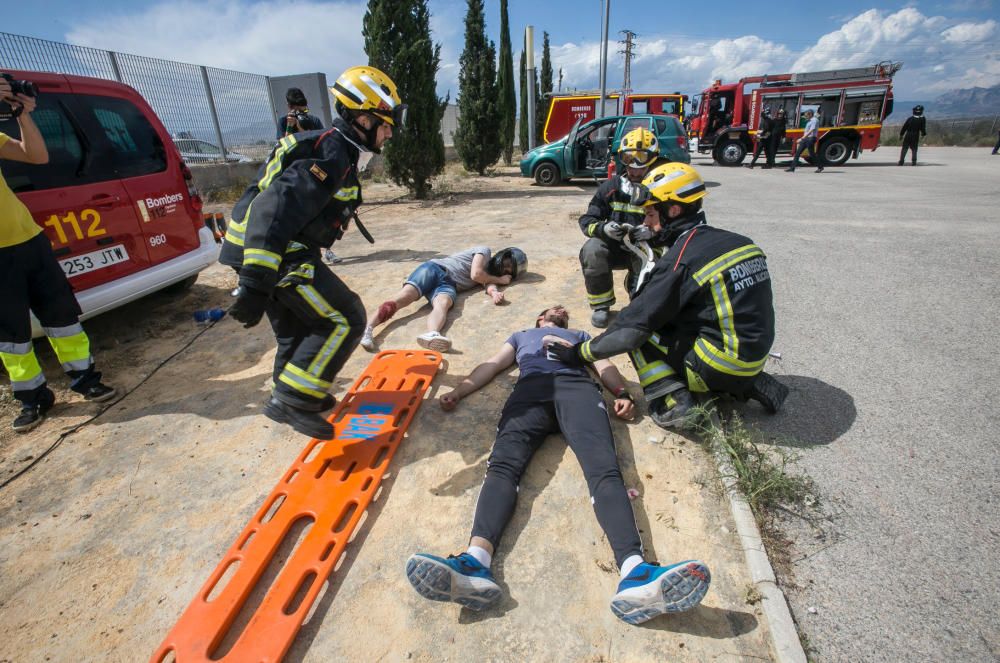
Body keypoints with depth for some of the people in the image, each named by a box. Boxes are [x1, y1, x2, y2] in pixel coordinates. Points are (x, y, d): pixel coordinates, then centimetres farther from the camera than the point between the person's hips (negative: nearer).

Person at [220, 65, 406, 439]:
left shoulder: (335, 149, 15)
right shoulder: (332, 156, -17)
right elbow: (275, 210, -29)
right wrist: (255, 286, -33)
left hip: (273, 253, 10)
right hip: (277, 255, -10)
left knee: (298, 328, 22)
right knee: (344, 319, -9)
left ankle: (291, 396, 40)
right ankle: (291, 401, -4)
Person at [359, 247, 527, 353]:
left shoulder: (491, 274, 24)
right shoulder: (484, 251, 12)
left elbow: (489, 284, 0)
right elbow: (476, 274, -4)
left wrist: (495, 292, -22)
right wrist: (499, 280, 7)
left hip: (449, 285, 3)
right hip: (436, 269, -3)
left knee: (443, 303, -33)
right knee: (406, 294, -28)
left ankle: (431, 335, -65)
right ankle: (367, 328, -44)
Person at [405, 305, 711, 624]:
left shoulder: (581, 336, 43)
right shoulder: (521, 335, 44)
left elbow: (604, 365, 26)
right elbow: (490, 366, 32)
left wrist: (622, 393, 2)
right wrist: (457, 392, 14)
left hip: (577, 387, 0)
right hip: (530, 388, 1)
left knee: (604, 469, -30)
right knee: (503, 465, -30)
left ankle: (635, 571, -51)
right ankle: (476, 562, -50)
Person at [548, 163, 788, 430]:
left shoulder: (680, 259, -18)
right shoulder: (740, 242, 4)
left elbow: (632, 327, -18)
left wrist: (581, 353, -6)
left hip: (719, 366, -7)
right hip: (755, 359, 8)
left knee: (639, 330, 0)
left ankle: (672, 403, -9)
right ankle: (754, 384, 18)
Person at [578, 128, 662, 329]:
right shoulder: (612, 187, -2)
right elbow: (587, 220, -4)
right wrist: (603, 228, -27)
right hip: (615, 246, 1)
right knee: (591, 250, -29)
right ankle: (601, 305, -10)